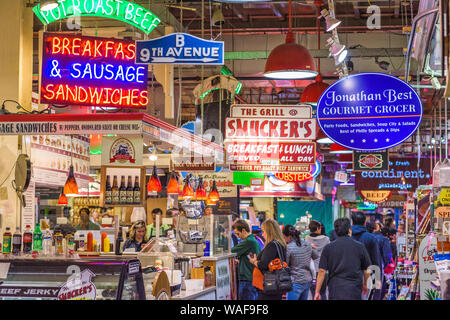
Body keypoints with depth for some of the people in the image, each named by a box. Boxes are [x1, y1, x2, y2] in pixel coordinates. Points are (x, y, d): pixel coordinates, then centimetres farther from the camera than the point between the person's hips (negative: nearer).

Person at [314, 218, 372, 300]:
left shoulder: (328, 248, 0)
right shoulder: (359, 246, 0)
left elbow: (322, 271, -3)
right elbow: (367, 271, 8)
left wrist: (317, 292, 4)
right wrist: (365, 285, 27)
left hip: (334, 293, 1)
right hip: (354, 293, 0)